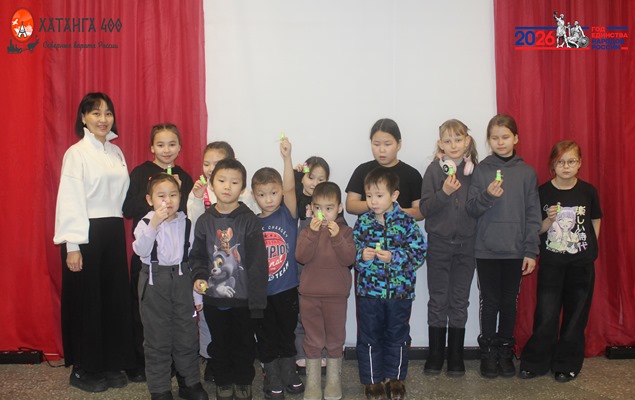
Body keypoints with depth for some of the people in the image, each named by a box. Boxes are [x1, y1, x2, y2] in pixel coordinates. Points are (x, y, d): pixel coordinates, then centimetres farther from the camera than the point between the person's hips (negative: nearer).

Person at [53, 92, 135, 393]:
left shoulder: (116, 153, 12)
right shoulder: (76, 153, -7)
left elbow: (123, 195, 11)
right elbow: (70, 201, -11)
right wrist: (72, 247, -15)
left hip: (113, 232, 6)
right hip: (85, 234, -6)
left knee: (115, 298, 9)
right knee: (86, 301, 3)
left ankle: (112, 363, 23)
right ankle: (83, 369, 18)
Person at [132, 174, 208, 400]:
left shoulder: (186, 224, 3)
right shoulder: (146, 223, -6)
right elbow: (141, 250, -22)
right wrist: (154, 225, -31)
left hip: (181, 280, 3)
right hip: (154, 282, -3)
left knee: (187, 335, 11)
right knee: (157, 338, 5)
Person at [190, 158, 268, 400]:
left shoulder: (249, 220, -9)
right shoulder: (205, 221, 0)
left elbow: (258, 262, -10)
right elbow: (197, 256, 8)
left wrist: (257, 300, -13)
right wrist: (199, 277, -12)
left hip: (243, 298, -2)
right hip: (213, 298, 2)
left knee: (244, 344, 13)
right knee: (219, 344, 16)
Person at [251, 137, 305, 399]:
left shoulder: (288, 214, -5)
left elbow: (290, 189, -20)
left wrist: (287, 157, -31)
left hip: (287, 289, -1)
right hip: (261, 291, 1)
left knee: (287, 334, 14)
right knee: (267, 338, 11)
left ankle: (289, 375, 32)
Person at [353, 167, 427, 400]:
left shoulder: (406, 221, -7)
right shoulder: (363, 222, -2)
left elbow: (419, 252, -10)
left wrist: (394, 257, -21)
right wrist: (362, 255, -19)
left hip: (400, 291, -1)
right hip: (369, 290, 1)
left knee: (397, 336, 14)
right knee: (369, 337, 9)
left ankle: (395, 378, 31)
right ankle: (372, 380, 25)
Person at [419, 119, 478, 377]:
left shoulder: (475, 169, 1)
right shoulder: (434, 170, -2)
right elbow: (425, 208, -8)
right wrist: (444, 192, -20)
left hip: (466, 244, 1)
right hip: (439, 242, -1)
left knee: (460, 301, 9)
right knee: (438, 300, 6)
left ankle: (456, 357, 20)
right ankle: (435, 356, 18)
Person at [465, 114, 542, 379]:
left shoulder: (527, 172, 2)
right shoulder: (481, 170, 1)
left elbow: (533, 215, 1)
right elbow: (470, 209, -1)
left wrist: (531, 251, -3)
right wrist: (487, 196, -21)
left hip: (515, 250, 1)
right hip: (486, 250, -1)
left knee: (509, 302, 10)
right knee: (490, 302, 6)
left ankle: (505, 352, 23)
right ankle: (488, 352, 19)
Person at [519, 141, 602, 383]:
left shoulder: (588, 191, -1)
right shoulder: (543, 192, -2)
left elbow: (596, 222, 11)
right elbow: (536, 230, 3)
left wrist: (588, 250, 5)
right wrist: (549, 220, -16)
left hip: (581, 265, 1)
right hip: (551, 264, -1)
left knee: (575, 317, 8)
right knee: (546, 317, -1)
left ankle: (567, 365, 23)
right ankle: (534, 363, 16)